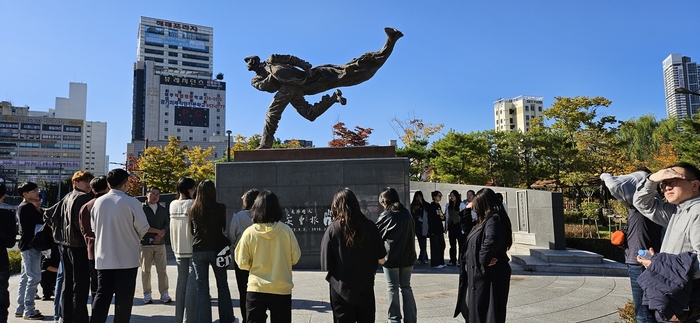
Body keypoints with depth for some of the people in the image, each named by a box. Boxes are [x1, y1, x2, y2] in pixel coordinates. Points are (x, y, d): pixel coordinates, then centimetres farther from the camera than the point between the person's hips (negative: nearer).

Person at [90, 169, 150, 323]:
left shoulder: (99, 202, 0)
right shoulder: (131, 202, -14)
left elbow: (93, 226, 12)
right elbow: (143, 228, -9)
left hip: (103, 257, 4)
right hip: (127, 258, -4)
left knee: (102, 294, 12)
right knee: (124, 297, 6)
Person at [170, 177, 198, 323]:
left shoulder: (172, 205, 6)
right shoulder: (192, 204, -13)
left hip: (178, 249, 6)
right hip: (192, 248, -6)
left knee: (181, 282, 13)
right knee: (192, 283, -1)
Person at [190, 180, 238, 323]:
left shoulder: (194, 209, 2)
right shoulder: (220, 208, -8)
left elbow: (192, 230, 9)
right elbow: (225, 229, -5)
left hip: (198, 250, 2)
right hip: (215, 249, -2)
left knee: (201, 287, 8)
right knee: (222, 285, 10)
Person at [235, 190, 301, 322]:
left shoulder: (249, 232, -9)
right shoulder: (286, 230, -10)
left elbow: (242, 263, -4)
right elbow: (295, 257, -2)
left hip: (256, 289, 0)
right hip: (282, 289, 0)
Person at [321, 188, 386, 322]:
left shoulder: (332, 229, -14)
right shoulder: (370, 226, -8)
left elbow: (326, 266, -13)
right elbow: (381, 260, -3)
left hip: (342, 290, -2)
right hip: (366, 288, 2)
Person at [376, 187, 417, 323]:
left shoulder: (386, 215, -9)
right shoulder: (407, 213, 6)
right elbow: (413, 231, 14)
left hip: (391, 256, -5)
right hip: (408, 256, 5)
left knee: (392, 288, 7)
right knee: (406, 287, 13)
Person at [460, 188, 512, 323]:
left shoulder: (494, 219, -20)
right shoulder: (486, 220, 11)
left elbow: (491, 241, -38)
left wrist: (484, 260, -23)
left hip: (490, 275, -10)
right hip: (481, 273, 10)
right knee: (478, 311, 18)